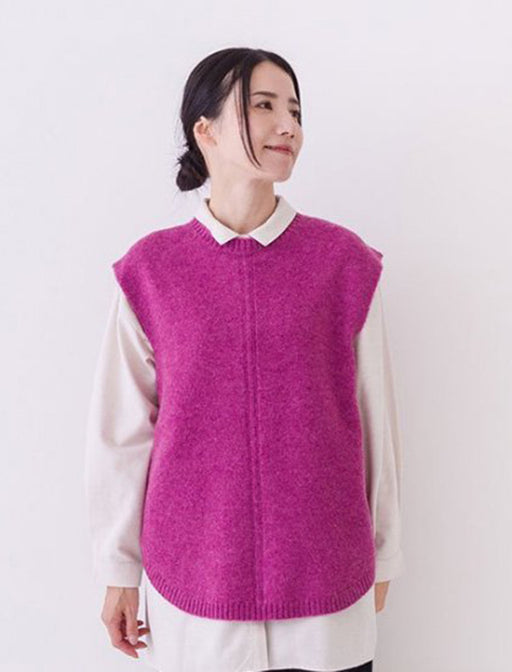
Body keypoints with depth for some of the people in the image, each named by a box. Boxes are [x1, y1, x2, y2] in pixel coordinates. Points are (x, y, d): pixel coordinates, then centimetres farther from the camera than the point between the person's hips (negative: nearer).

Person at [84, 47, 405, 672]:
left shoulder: (345, 261, -5)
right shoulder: (151, 269, -5)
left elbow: (375, 419, 0)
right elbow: (121, 430, 0)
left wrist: (382, 558, 6)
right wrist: (119, 571, 5)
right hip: (192, 581, 0)